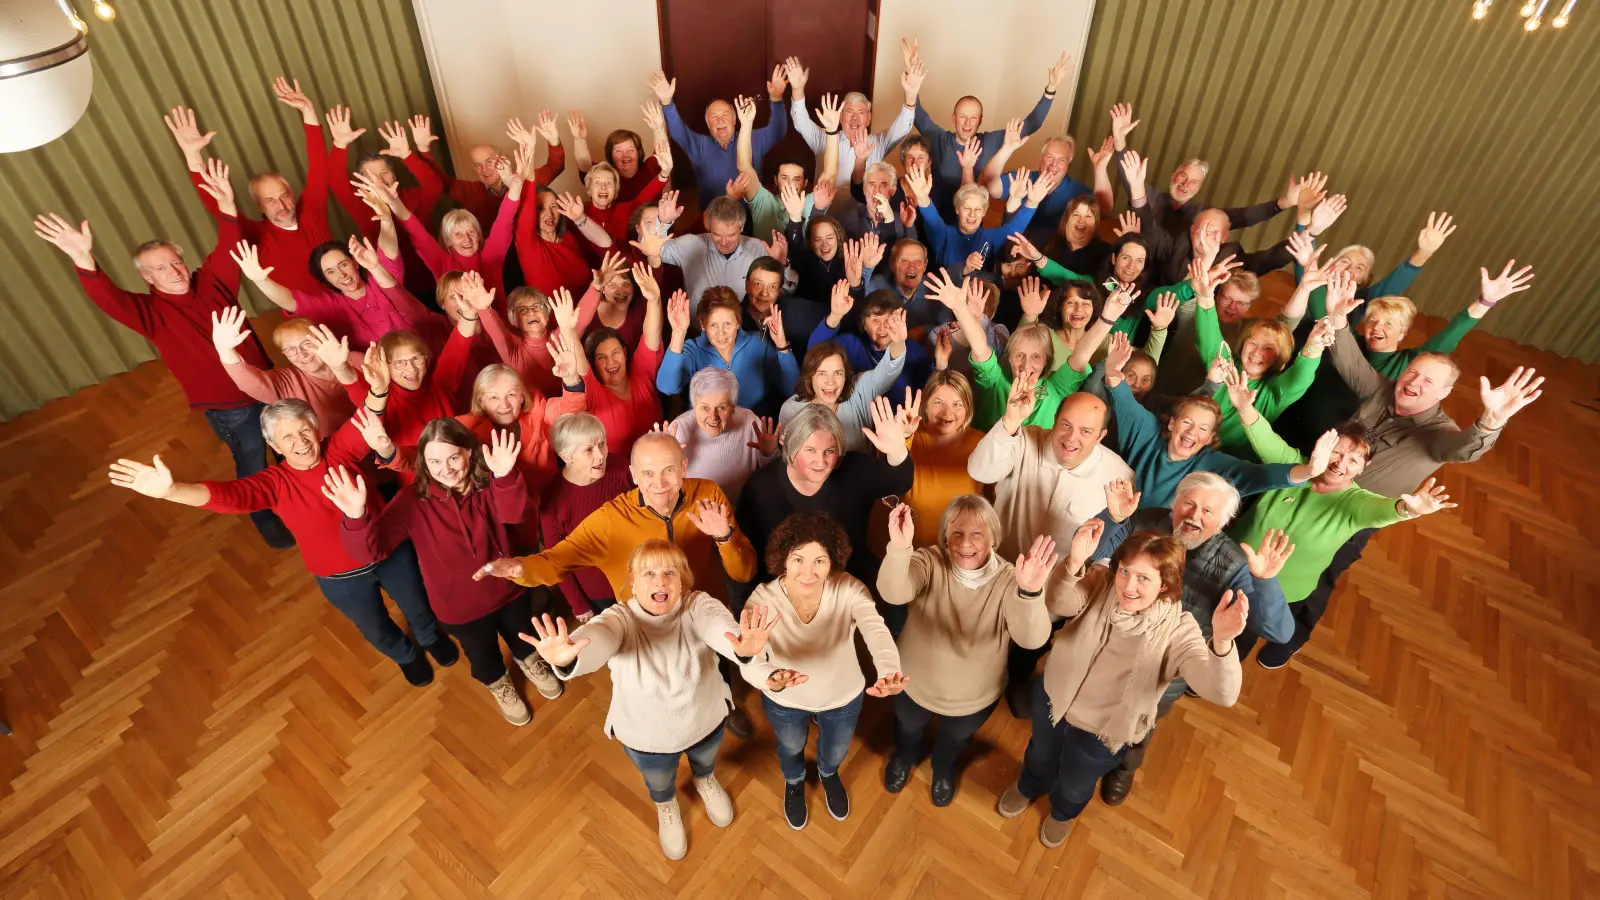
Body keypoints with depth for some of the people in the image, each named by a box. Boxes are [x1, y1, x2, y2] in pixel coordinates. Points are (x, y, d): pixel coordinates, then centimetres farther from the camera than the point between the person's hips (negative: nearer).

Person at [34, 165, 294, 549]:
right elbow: (108, 300, -29)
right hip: (227, 406, -4)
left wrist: (226, 208, -31)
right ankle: (266, 521, 37)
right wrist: (84, 261, -48)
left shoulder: (211, 281, -1)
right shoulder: (149, 311, -11)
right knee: (253, 466, 12)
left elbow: (228, 247, -13)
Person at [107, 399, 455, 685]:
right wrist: (171, 489, -55)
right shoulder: (275, 482, -19)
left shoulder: (341, 449, -19)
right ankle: (405, 655, 62)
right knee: (375, 627, 26)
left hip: (392, 551, 0)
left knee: (416, 604, 29)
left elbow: (368, 416, -36)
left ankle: (431, 637, 66)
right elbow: (228, 494, -36)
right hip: (342, 578, 0)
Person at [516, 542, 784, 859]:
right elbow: (595, 637, -52)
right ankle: (666, 809, 68)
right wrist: (567, 659, -77)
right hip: (646, 736, 0)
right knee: (659, 782, 32)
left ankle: (705, 782, 72)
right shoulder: (621, 619, -29)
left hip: (705, 721, 1)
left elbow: (716, 624, -51)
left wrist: (740, 647, -76)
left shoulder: (698, 606, -28)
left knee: (705, 761, 34)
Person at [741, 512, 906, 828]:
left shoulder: (850, 591, -33)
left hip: (843, 697, 1)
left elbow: (877, 632, -49)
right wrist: (771, 679, -67)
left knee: (836, 752, 32)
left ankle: (828, 775, 70)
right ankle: (794, 783, 70)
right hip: (784, 701, 0)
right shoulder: (763, 600, -33)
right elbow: (749, 662, -43)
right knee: (792, 748, 33)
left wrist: (888, 672, -71)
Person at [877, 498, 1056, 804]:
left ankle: (944, 769, 68)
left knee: (956, 740, 32)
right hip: (916, 684, 0)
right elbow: (893, 593, -46)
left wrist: (1030, 593, -62)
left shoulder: (1007, 580, -27)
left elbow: (1033, 639, -41)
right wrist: (899, 548, -67)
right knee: (908, 730, 31)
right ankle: (905, 756, 68)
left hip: (975, 696, 1)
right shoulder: (930, 562, -27)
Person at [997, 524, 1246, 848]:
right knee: (1040, 755, 34)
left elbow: (1222, 693, -43)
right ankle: (1029, 787, 70)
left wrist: (1222, 641, -63)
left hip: (1101, 731, -1)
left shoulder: (1178, 630, -31)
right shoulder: (1101, 585, -25)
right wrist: (1073, 564, -59)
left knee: (1075, 786, 30)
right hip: (1053, 695, 2)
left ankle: (1062, 812, 67)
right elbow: (1057, 604, -40)